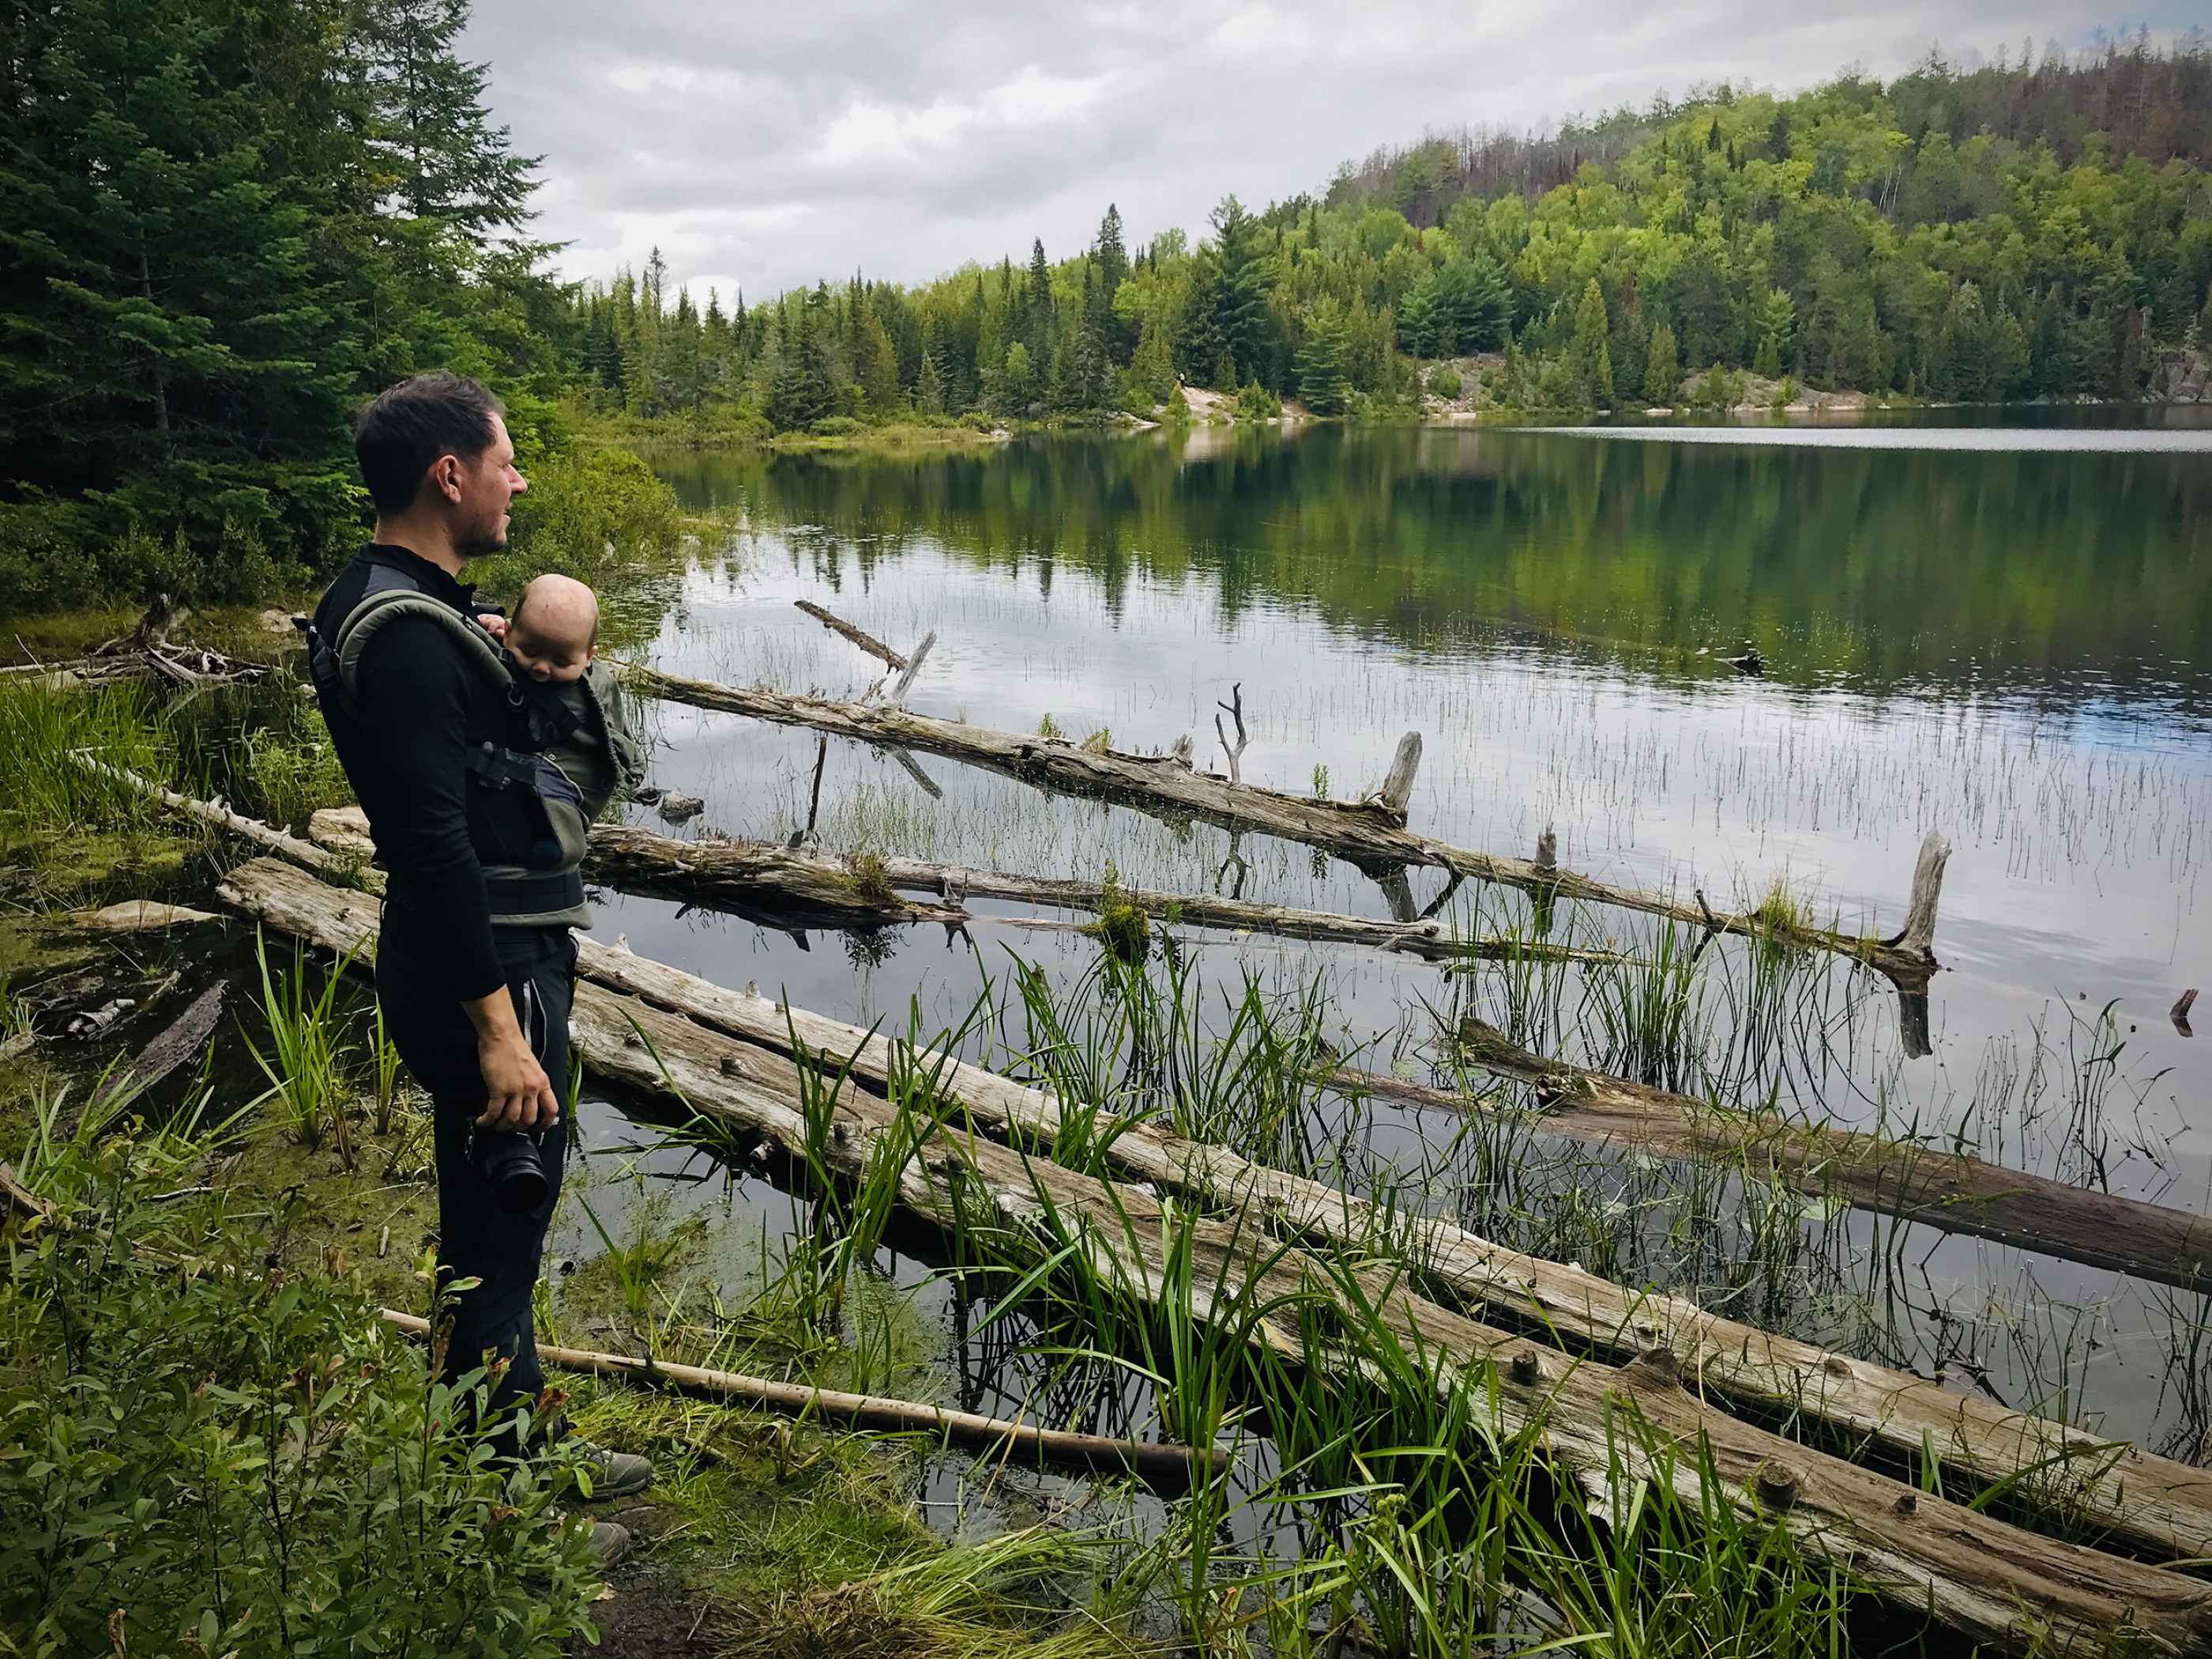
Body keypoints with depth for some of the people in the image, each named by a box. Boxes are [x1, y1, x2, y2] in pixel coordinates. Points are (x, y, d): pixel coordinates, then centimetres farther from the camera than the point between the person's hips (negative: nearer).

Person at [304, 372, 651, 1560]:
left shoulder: (423, 611, 11)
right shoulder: (403, 635, -22)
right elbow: (434, 846, -26)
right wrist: (497, 1027, -25)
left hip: (513, 957, 11)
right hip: (484, 980, -11)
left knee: (506, 1222, 21)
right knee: (493, 1241, 2)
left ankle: (529, 1448, 38)